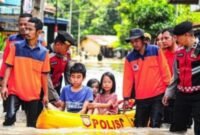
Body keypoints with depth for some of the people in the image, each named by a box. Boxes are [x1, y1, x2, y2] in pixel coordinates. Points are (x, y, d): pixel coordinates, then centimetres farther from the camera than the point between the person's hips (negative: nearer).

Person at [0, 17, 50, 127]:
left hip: (33, 94, 2)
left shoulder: (44, 52, 1)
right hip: (15, 91, -2)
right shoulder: (16, 46, -3)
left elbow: (44, 75, 6)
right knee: (10, 117, -18)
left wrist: (46, 94, 8)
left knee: (31, 124, 8)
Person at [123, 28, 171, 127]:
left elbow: (164, 70, -1)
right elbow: (128, 78, 3)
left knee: (155, 125, -8)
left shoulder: (156, 50, -3)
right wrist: (126, 97, 1)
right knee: (139, 127, 7)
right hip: (141, 98, 3)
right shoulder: (130, 58, 2)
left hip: (158, 95, -3)